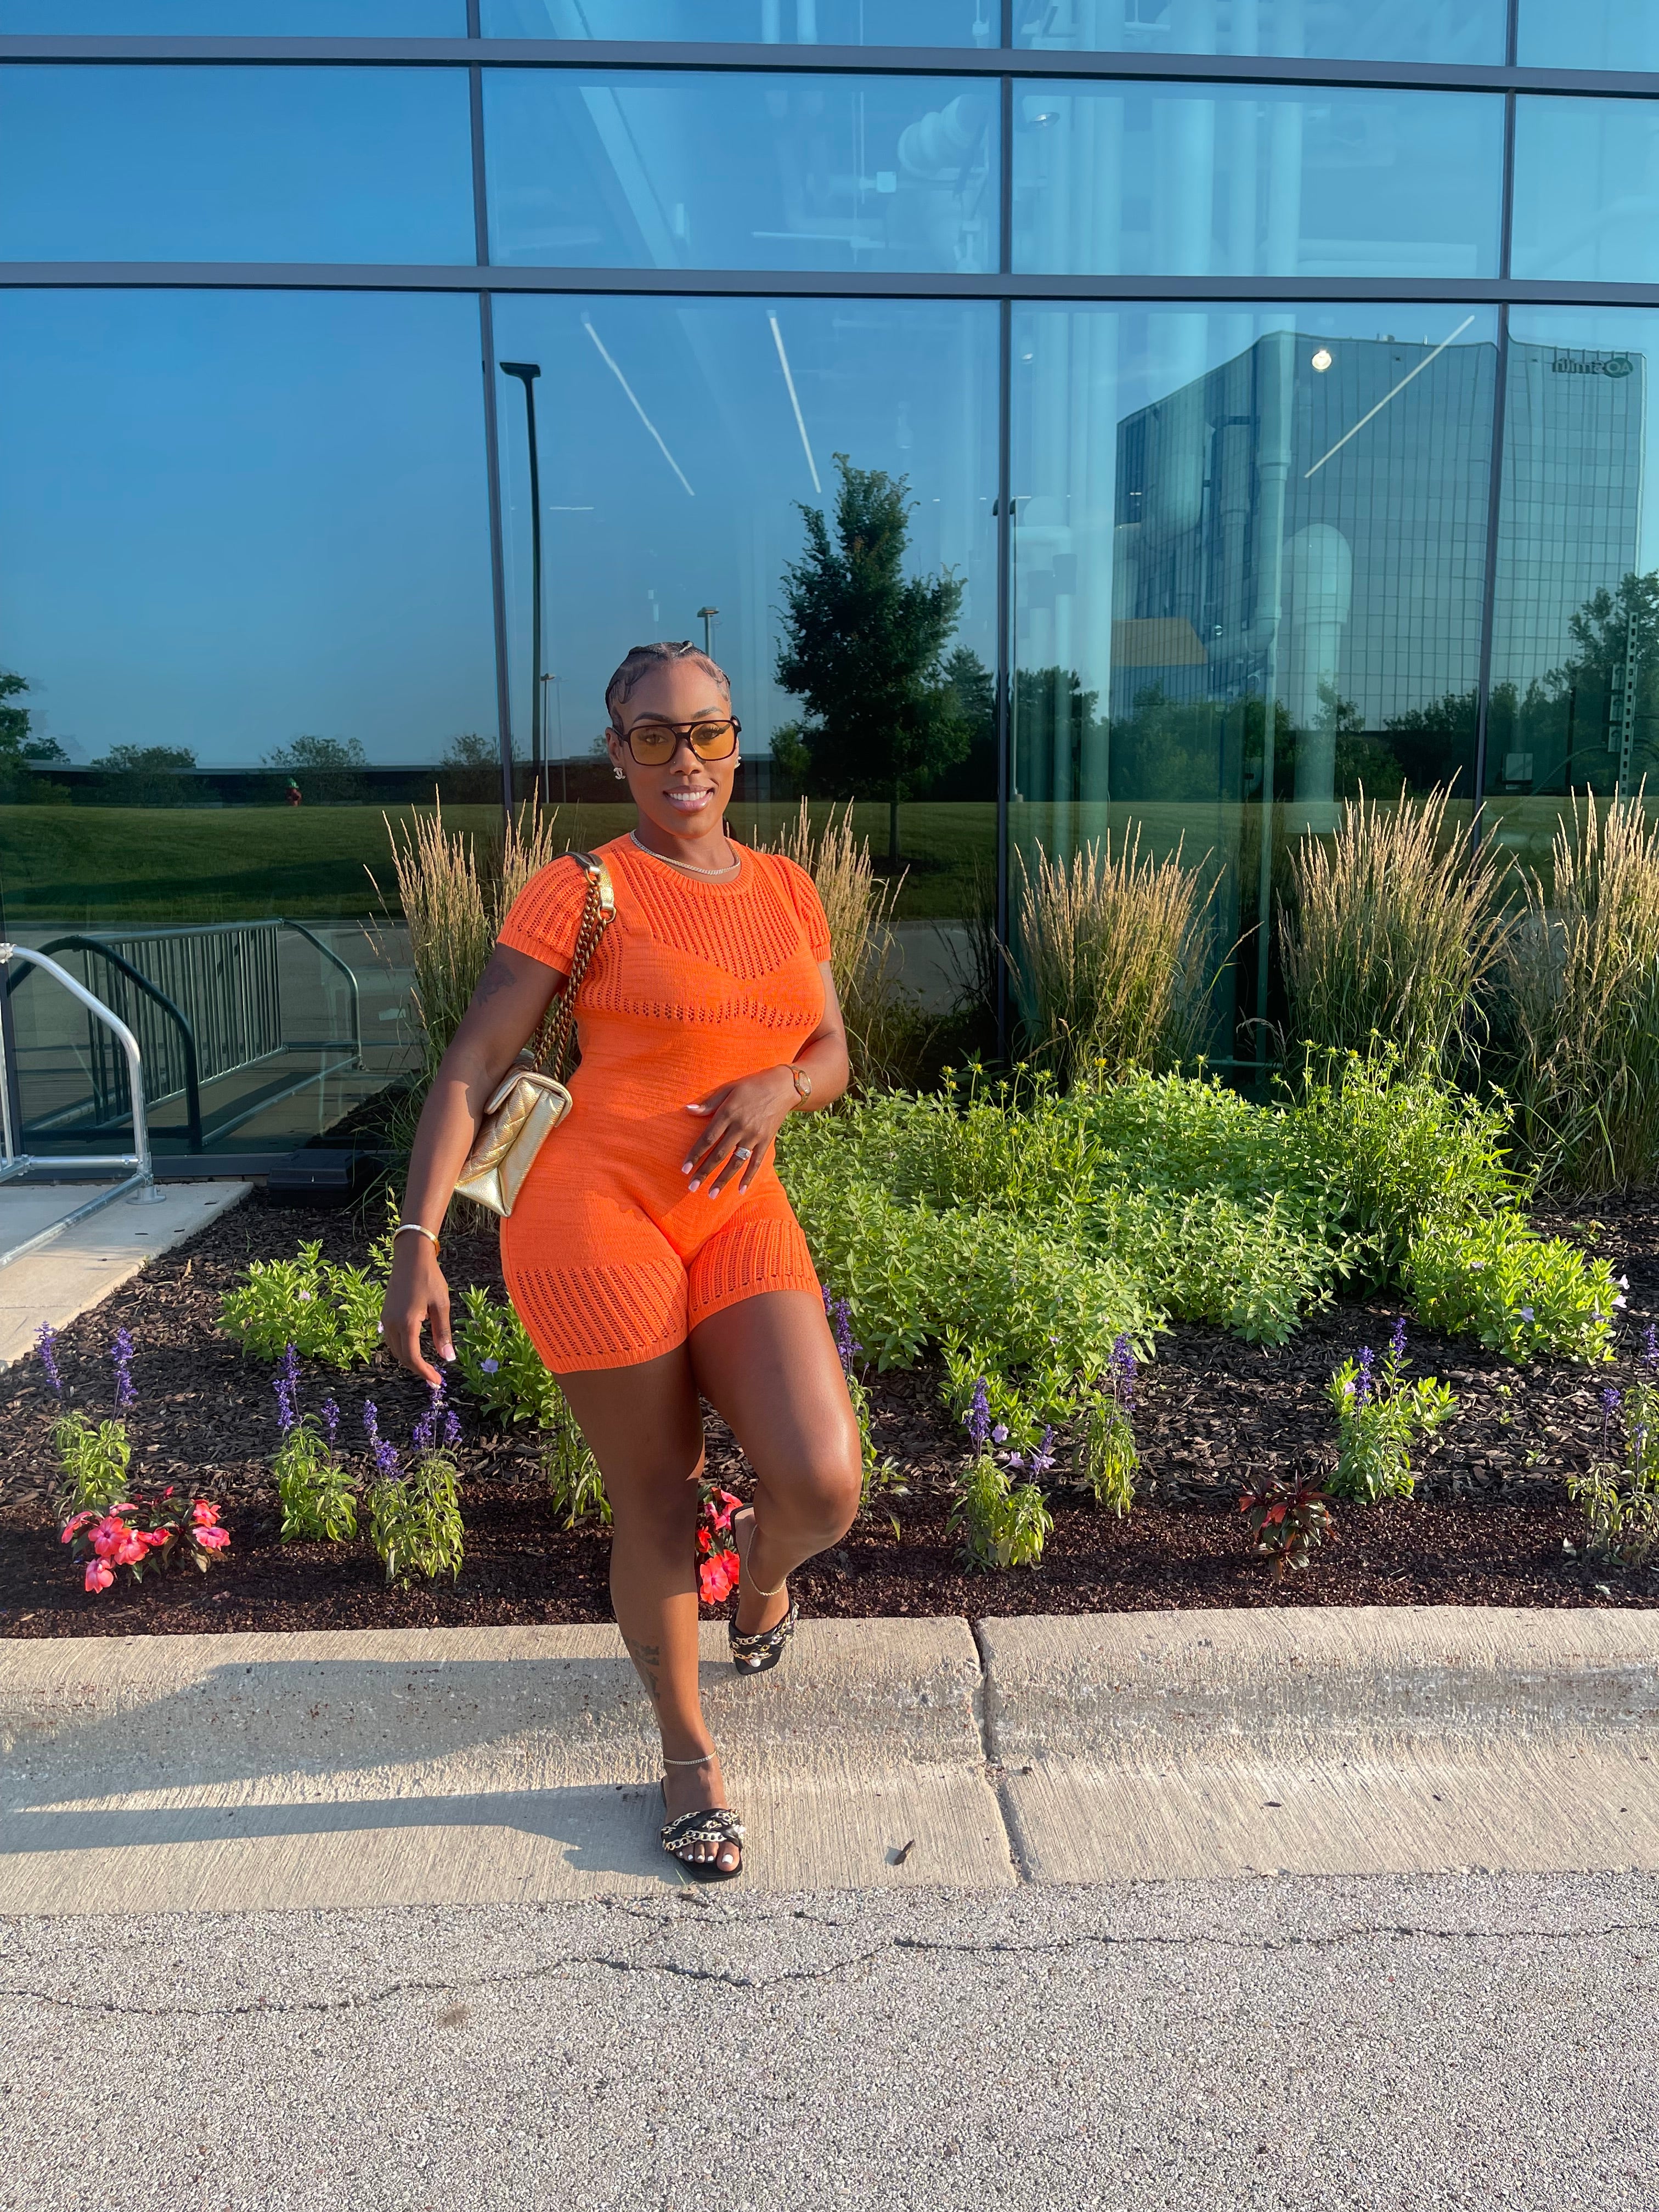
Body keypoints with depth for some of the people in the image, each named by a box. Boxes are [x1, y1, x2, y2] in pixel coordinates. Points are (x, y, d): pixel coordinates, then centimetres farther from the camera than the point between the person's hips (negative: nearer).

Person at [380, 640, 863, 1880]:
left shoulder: (787, 890, 12)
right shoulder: (579, 893, -2)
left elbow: (833, 1059, 14)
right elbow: (472, 1067, -5)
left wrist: (778, 1089, -10)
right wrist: (418, 1244, -12)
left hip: (741, 1222, 4)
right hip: (596, 1216, -4)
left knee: (823, 1491, -10)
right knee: (657, 1501, 5)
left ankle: (764, 1570, 29)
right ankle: (688, 1753, 30)